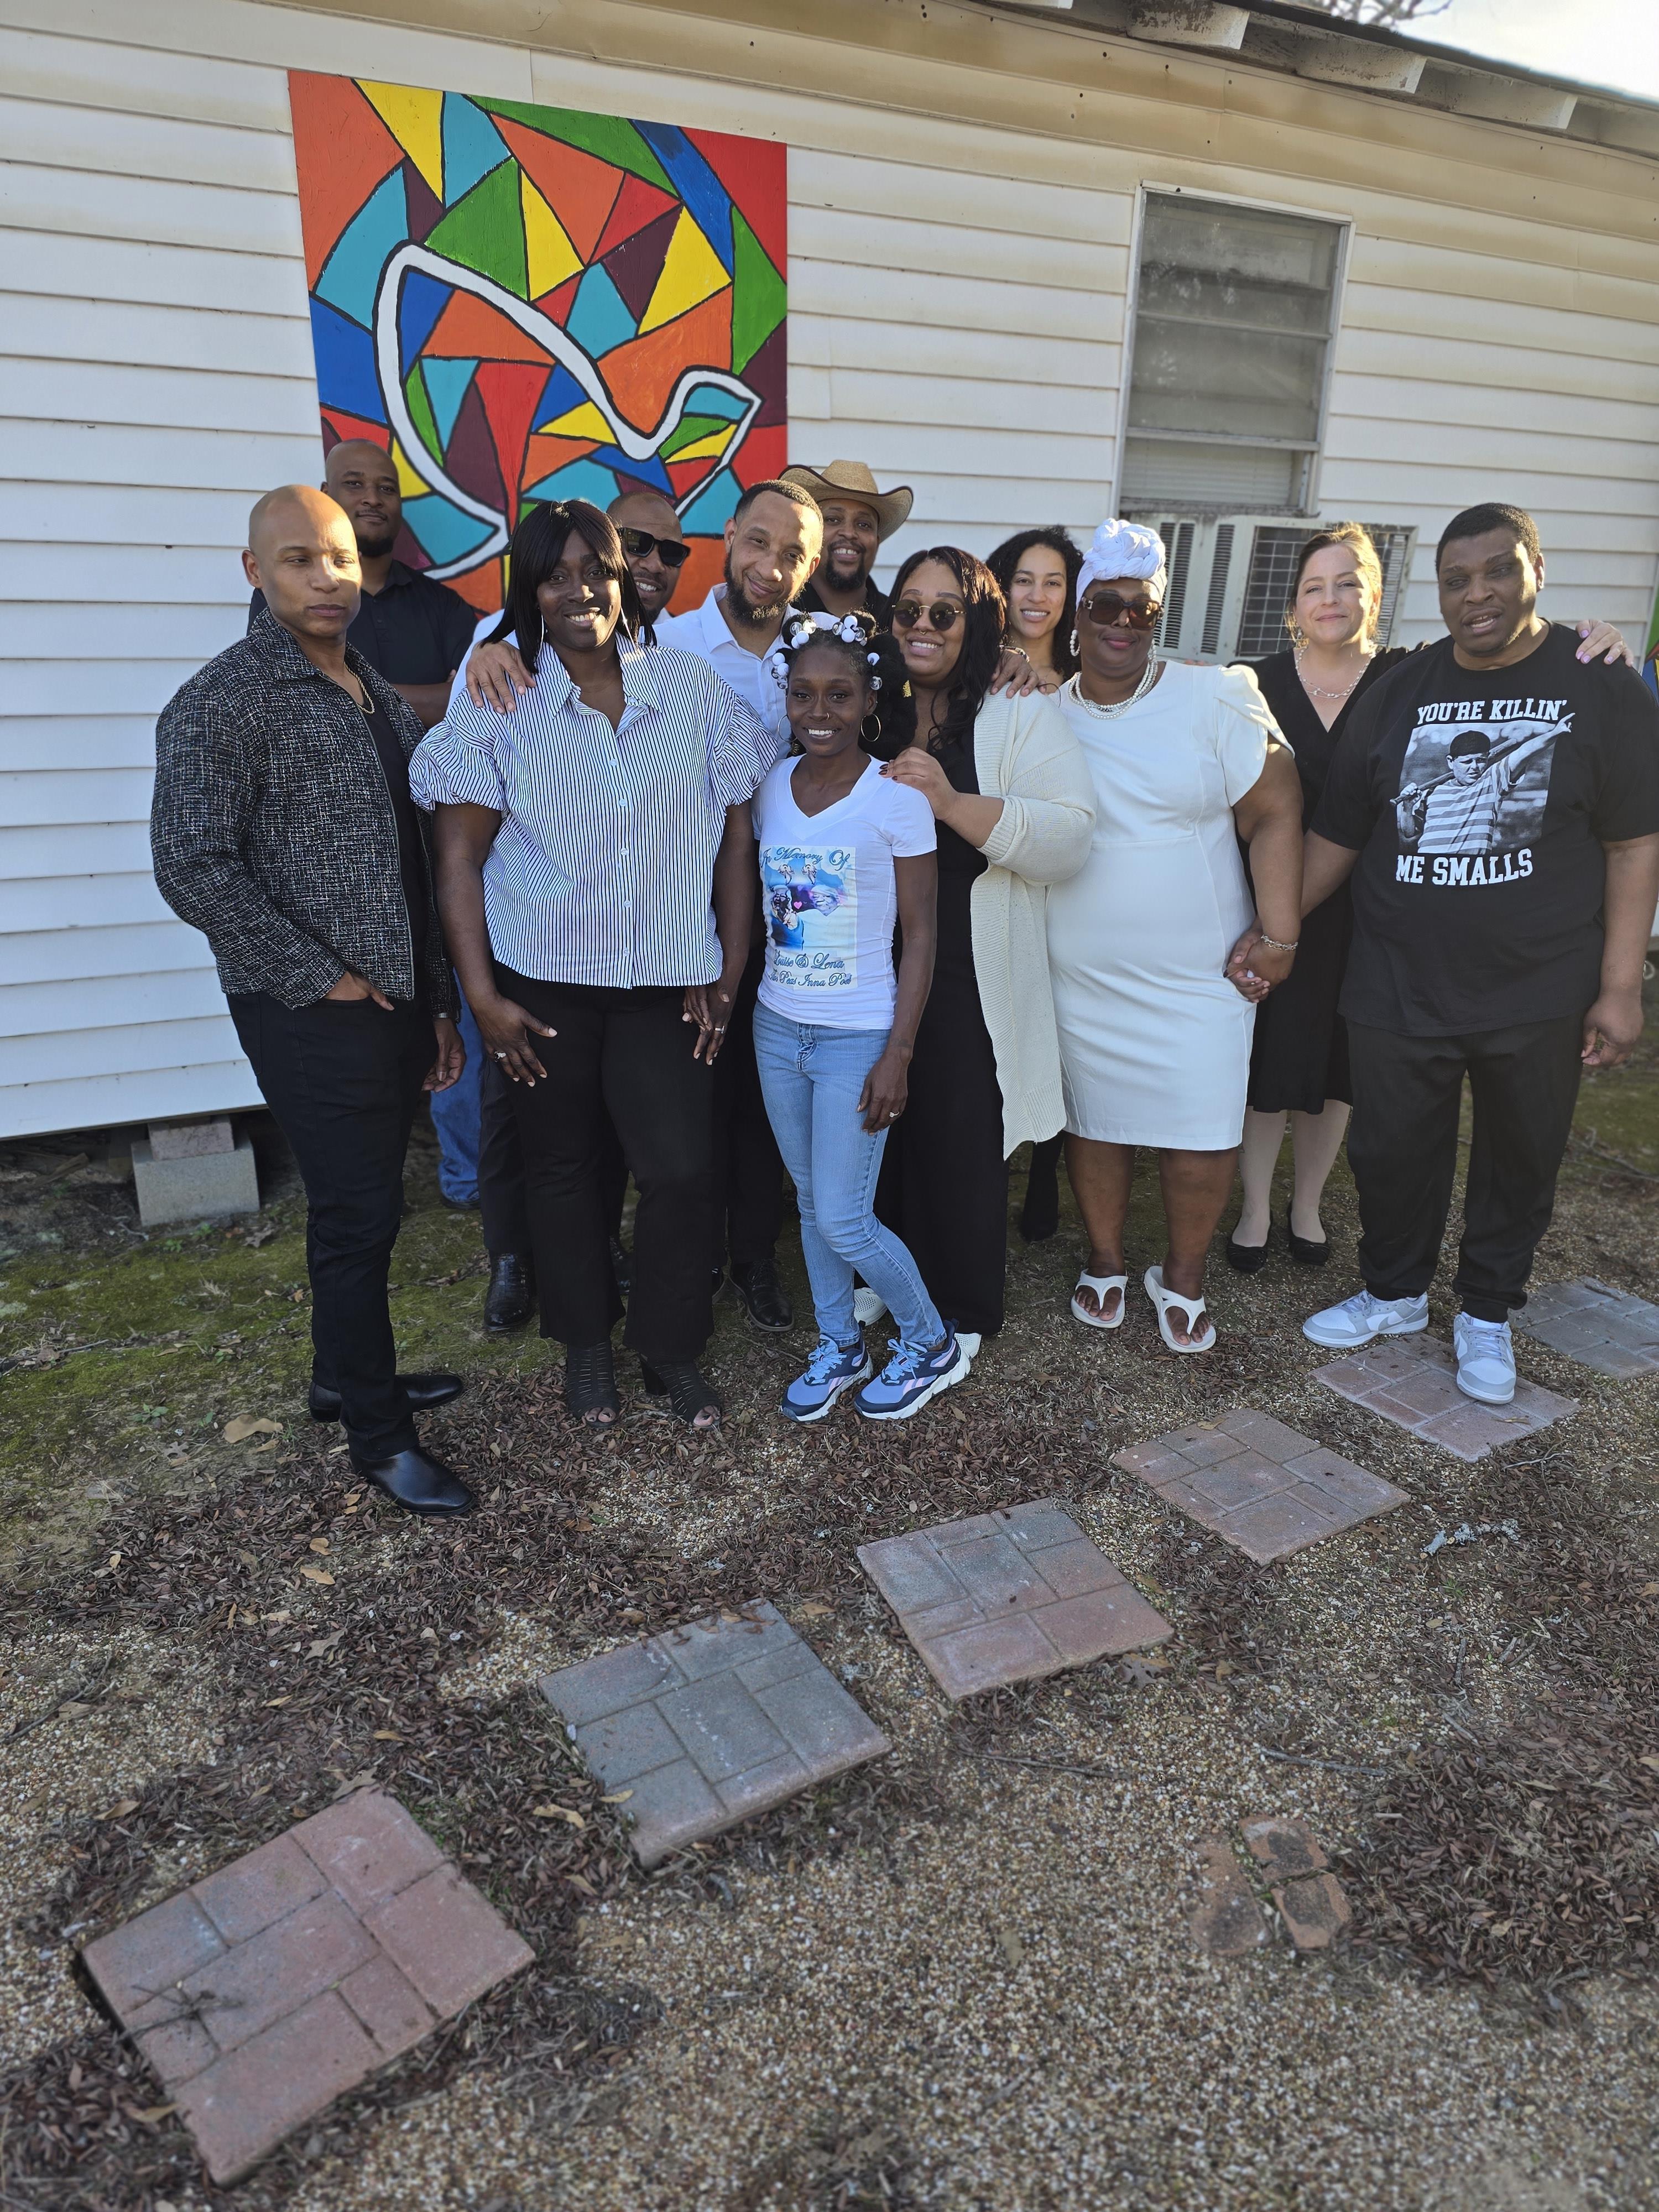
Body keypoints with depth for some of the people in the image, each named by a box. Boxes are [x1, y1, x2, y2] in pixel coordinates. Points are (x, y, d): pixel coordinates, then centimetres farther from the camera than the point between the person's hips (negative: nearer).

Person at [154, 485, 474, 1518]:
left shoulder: (383, 698, 12)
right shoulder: (223, 703, -11)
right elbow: (193, 868, -18)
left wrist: (440, 1003, 14)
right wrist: (322, 979, -16)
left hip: (399, 1001, 7)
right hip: (314, 1013, -7)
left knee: (364, 1204, 18)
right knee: (359, 1215, 1)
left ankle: (346, 1374, 38)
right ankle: (379, 1434, 18)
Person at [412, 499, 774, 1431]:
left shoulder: (693, 687, 1)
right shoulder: (500, 704, -2)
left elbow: (736, 838, 3)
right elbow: (460, 858, -3)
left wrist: (729, 972, -1)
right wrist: (482, 995, -8)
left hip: (667, 983, 1)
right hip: (542, 983, 0)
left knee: (683, 1171, -4)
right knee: (563, 1168, 12)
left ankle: (673, 1350, 20)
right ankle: (587, 1344, 33)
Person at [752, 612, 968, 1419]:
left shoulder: (897, 798, -12)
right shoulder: (770, 788, 2)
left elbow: (920, 936, -9)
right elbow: (764, 910, 11)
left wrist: (897, 1055, -13)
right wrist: (755, 1008, 9)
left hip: (858, 1038, -5)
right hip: (778, 1026, 5)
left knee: (843, 1221, -2)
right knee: (810, 1202, 14)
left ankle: (932, 1345, 22)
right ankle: (839, 1348, 34)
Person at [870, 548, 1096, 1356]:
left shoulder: (1019, 714, -2)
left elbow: (1070, 837, -16)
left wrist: (952, 801, -26)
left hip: (970, 974, -4)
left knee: (961, 1138, 3)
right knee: (879, 1124, 11)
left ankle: (960, 1314, 22)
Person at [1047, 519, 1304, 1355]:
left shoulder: (1216, 699, -5)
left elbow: (1275, 814, -6)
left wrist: (1278, 933, -10)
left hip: (1199, 976, -1)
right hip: (1079, 980, 2)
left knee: (1201, 1138, 3)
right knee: (1092, 1125, 13)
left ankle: (1182, 1277, 27)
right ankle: (1105, 1262, 35)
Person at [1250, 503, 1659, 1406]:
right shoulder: (1400, 693, 3)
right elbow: (1336, 833, 6)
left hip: (1538, 993, -1)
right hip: (1397, 987, 2)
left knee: (1519, 1161, 13)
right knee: (1391, 1152, 11)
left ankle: (1487, 1315, 35)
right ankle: (1395, 1293, 36)